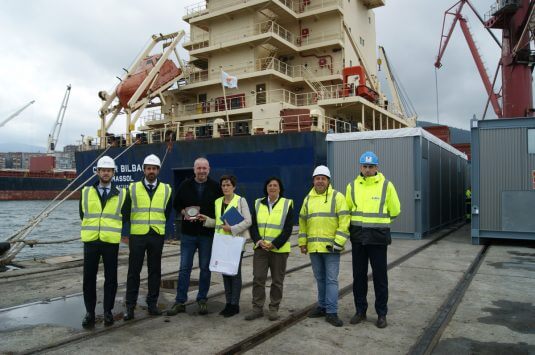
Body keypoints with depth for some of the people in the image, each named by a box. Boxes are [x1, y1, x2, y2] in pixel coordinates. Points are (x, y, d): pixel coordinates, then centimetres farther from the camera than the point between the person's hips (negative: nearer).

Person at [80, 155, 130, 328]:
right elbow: (82, 215, 11)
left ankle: (108, 311, 19)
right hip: (91, 240, 1)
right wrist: (93, 227, 9)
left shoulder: (121, 194, 2)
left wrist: (111, 227, 6)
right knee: (89, 278, 6)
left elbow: (124, 217, 6)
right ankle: (89, 312, 18)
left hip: (111, 241, -1)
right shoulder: (86, 192, 6)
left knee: (110, 278, 6)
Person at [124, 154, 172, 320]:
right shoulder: (133, 188, 3)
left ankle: (152, 303, 19)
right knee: (134, 271, 2)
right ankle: (130, 306, 11)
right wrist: (126, 232, 7)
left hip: (157, 236, 1)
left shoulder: (166, 189, 5)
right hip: (137, 235, -1)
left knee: (155, 270, 8)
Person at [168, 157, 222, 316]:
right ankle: (180, 301, 13)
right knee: (184, 268, 4)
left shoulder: (215, 187, 0)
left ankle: (202, 300, 21)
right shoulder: (185, 185, 4)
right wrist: (184, 212, -8)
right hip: (188, 233, 1)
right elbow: (176, 204, 12)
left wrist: (208, 217, -8)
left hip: (208, 233, -1)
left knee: (205, 268, 7)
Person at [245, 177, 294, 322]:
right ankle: (257, 308, 12)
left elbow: (288, 229, -6)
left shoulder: (287, 204, -1)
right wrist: (258, 241, -11)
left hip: (279, 250, -2)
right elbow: (253, 225, 6)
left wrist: (274, 244, -14)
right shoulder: (258, 204, 8)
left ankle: (274, 308, 19)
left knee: (277, 281, 6)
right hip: (260, 248, 2)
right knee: (258, 278, 1)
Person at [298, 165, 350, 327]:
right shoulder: (308, 199, 12)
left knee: (331, 279, -2)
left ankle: (331, 312, 4)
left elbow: (344, 222, -9)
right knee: (320, 279, 15)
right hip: (313, 247, 5)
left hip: (330, 247, -5)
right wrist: (302, 243, 12)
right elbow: (302, 222, 16)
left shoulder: (337, 197, -4)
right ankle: (323, 306, 27)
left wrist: (338, 242, -15)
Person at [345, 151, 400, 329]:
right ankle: (360, 311, 24)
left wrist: (379, 222, 10)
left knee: (380, 277, 6)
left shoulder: (386, 185, -3)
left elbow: (394, 211, 5)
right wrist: (358, 223, 10)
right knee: (359, 276, 11)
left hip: (378, 238, -3)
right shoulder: (352, 186, 4)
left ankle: (381, 314, 20)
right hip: (358, 238, 3)